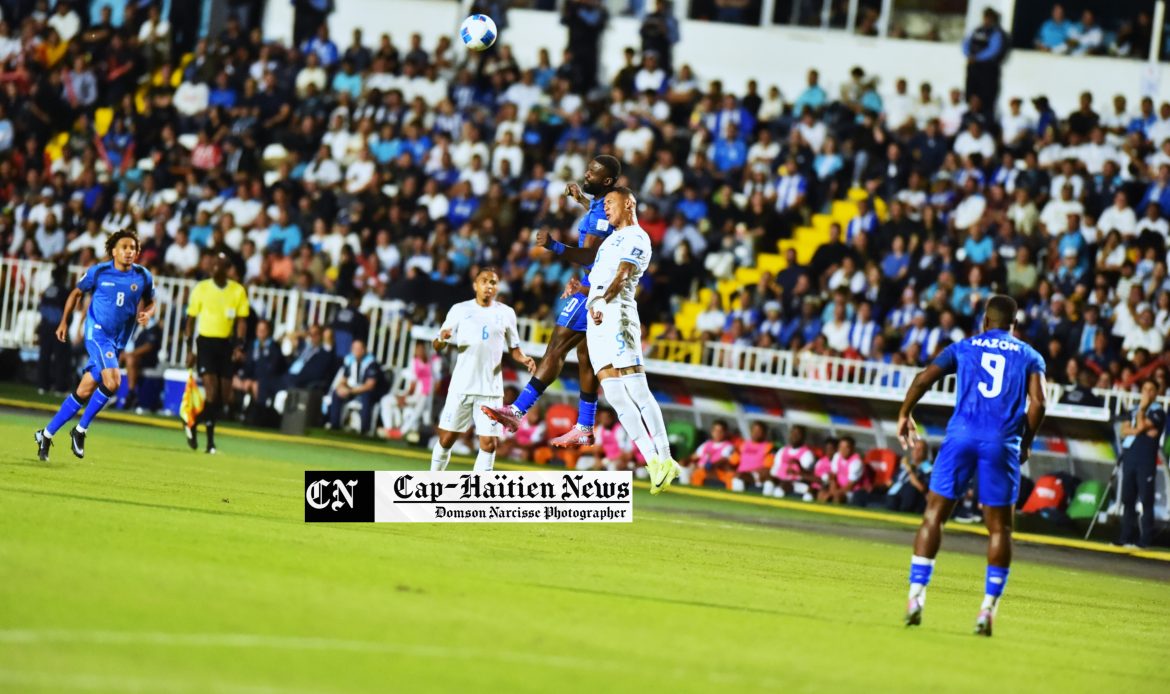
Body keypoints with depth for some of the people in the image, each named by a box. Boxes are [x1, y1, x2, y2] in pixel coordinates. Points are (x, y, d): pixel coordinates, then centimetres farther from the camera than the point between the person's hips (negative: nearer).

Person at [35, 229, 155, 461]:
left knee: (84, 392, 6)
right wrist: (64, 322, 9)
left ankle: (46, 434, 19)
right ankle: (81, 430, -9)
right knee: (112, 381, -25)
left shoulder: (143, 277, 1)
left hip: (117, 342, 4)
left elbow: (150, 303, 16)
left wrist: (146, 314, -7)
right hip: (97, 332, -4)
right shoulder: (98, 272, -5)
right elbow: (77, 293, 10)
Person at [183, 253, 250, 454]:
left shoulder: (238, 291, 1)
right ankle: (210, 440, 1)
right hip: (205, 341, -3)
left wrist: (238, 345, -10)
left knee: (224, 397, 3)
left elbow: (241, 320, 3)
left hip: (226, 344, 3)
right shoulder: (201, 289, -2)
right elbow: (191, 319, 3)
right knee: (212, 393, -15)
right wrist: (189, 349, -1)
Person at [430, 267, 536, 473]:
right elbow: (437, 346, 3)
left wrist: (524, 358, -5)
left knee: (489, 443, -7)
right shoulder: (460, 310, 4)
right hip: (461, 386, -1)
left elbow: (513, 348, 17)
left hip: (491, 389, 1)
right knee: (446, 438, 2)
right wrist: (441, 339, -21)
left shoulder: (506, 313, 8)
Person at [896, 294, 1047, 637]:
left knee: (934, 514, 6)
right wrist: (1025, 443, 12)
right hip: (1002, 442, 0)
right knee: (999, 527, 6)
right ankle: (989, 607, -1)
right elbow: (1037, 403, 1)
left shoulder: (964, 347, 16)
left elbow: (924, 378, 5)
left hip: (962, 435, 0)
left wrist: (904, 414, 17)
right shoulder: (1030, 357, 15)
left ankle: (916, 595, -2)